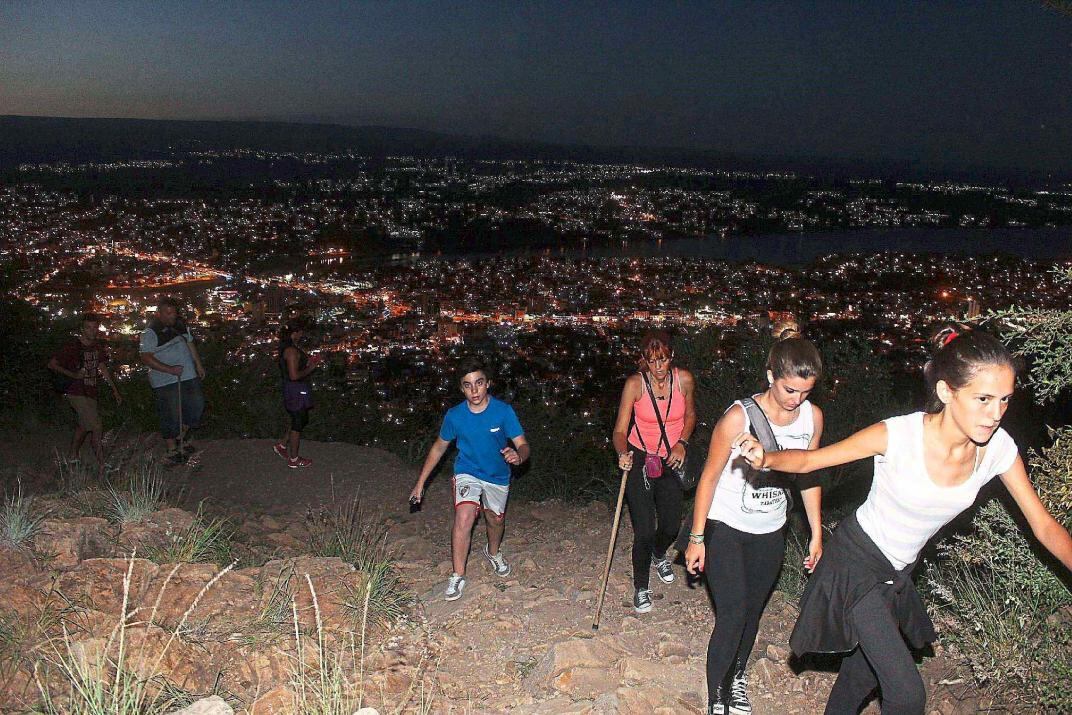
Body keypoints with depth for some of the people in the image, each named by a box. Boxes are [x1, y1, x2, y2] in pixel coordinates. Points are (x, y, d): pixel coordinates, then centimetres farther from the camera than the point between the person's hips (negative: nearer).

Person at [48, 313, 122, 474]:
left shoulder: (97, 346, 8)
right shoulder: (72, 346, -12)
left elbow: (102, 368, 18)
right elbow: (52, 364, -8)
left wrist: (114, 389, 17)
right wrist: (73, 375, -19)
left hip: (90, 393, 8)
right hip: (76, 393, -8)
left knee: (83, 425, 23)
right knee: (97, 427, -15)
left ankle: (72, 455, 43)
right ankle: (102, 466, -10)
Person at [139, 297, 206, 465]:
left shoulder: (180, 324, 8)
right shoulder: (151, 332, -14)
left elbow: (190, 343, 21)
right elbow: (146, 357, -19)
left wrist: (198, 364, 20)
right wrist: (170, 369, -24)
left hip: (189, 376, 7)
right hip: (166, 382, -7)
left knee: (196, 406, 11)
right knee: (171, 416, -2)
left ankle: (181, 437, 32)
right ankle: (172, 451, 13)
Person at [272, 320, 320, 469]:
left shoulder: (292, 348, 9)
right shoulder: (292, 351, -23)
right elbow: (294, 375, -27)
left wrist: (308, 363, 9)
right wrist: (309, 369, -13)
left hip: (298, 391, 10)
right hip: (296, 391, -10)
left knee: (301, 420, 22)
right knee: (298, 423, 2)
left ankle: (281, 446, 32)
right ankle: (293, 459, 13)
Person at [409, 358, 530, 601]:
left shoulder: (503, 411, -22)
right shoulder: (454, 415, -16)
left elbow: (523, 445, -22)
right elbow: (439, 446, -1)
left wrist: (518, 456, -48)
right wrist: (420, 482, 0)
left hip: (497, 475, 1)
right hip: (467, 472, -1)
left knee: (495, 519, 20)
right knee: (464, 517, -23)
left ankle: (493, 552, 54)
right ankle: (458, 576, -10)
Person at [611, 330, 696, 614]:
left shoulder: (684, 379, -10)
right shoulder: (635, 384, -18)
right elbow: (620, 430, -18)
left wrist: (682, 442, -7)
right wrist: (622, 453, -38)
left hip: (671, 460, 3)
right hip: (639, 460, -3)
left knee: (671, 526, 12)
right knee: (644, 530, -6)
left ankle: (659, 555, 49)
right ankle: (641, 586, 18)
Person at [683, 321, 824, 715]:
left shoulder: (812, 417, -7)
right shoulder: (739, 417, -23)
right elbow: (710, 477, -14)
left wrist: (817, 533, 9)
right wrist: (696, 539, -11)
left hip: (770, 533, 5)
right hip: (725, 529, -5)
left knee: (753, 611, 17)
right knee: (732, 616, -8)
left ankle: (738, 679, 39)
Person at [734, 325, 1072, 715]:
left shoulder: (999, 448, -16)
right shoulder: (898, 434, -29)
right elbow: (808, 460, -22)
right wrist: (764, 458, -41)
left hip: (899, 571, 6)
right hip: (857, 561, -5)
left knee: (865, 671, 23)